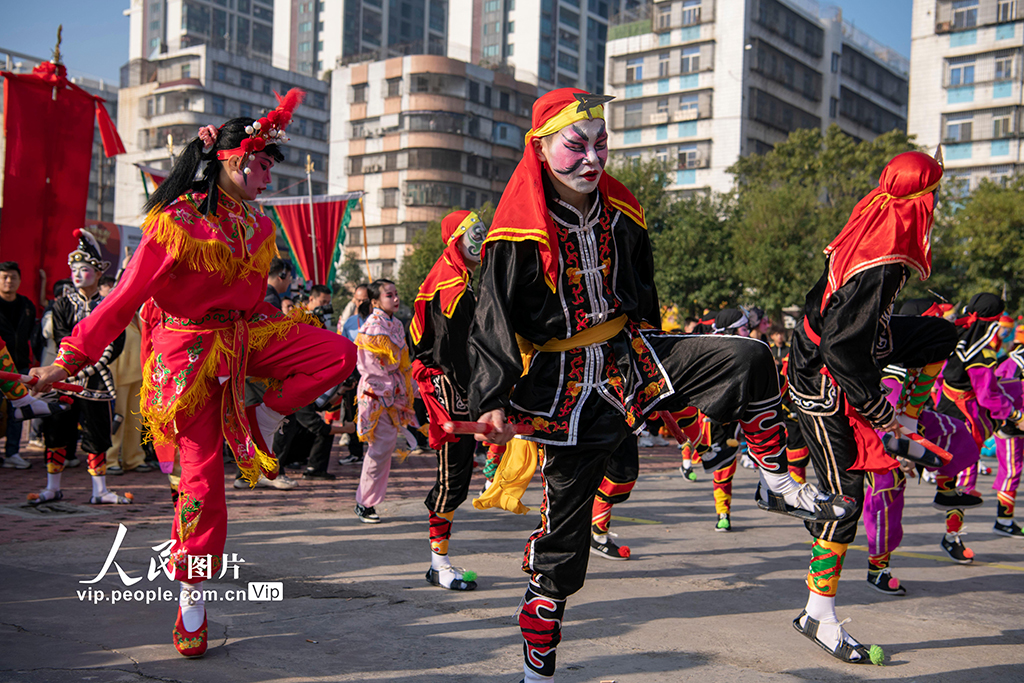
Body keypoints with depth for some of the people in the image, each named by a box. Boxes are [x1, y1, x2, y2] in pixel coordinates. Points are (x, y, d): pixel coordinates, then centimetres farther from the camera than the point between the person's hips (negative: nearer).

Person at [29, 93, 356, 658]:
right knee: (202, 476, -4)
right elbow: (124, 298, -12)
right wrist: (69, 360, -13)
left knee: (338, 354, -16)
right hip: (190, 348, -6)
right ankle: (190, 600, 11)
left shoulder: (258, 227, 6)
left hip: (246, 335, 6)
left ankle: (258, 423, 3)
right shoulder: (175, 222, -13)